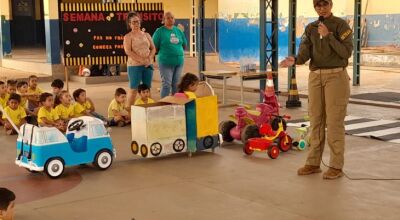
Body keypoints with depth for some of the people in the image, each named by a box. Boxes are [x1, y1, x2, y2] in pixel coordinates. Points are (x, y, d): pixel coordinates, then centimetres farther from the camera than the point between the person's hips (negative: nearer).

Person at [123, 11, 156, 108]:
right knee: (134, 89, -5)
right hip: (134, 66, -5)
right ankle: (128, 110, -1)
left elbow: (153, 48, 12)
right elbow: (128, 51, -12)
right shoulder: (128, 36, 0)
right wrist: (141, 60, -17)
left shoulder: (146, 35, 14)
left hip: (148, 66, 5)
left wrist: (149, 59, -7)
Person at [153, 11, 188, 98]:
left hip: (179, 61, 5)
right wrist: (164, 52, -1)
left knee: (176, 84, 9)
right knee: (166, 84, -5)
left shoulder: (178, 31, 12)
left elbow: (184, 45, 18)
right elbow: (155, 47, -4)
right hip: (166, 62, -5)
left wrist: (178, 52, 6)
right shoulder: (160, 31, -3)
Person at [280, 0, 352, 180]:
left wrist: (328, 35, -20)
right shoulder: (310, 28, 9)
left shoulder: (341, 25, -4)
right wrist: (294, 60, -28)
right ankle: (313, 163, 15)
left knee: (334, 122, -5)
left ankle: (336, 166, 2)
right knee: (316, 121, 7)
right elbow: (304, 54, -6)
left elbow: (346, 52, -14)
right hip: (315, 77, 5)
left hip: (336, 76, -5)